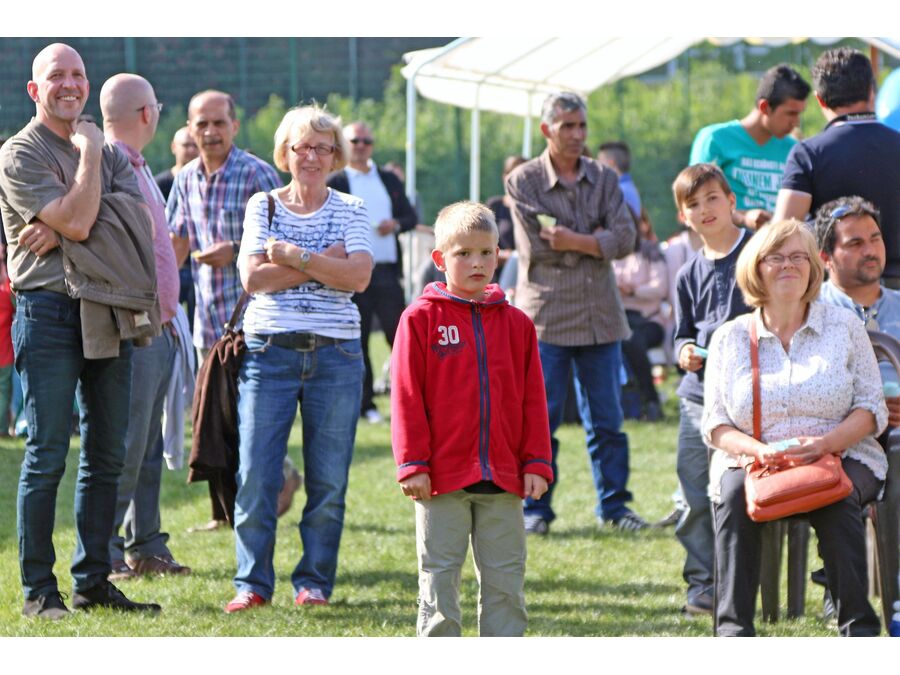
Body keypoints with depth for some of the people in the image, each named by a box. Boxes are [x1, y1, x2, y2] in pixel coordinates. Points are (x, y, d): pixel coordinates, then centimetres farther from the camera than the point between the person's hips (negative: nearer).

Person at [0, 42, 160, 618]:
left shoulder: (109, 152, 16)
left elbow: (139, 214, -2)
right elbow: (77, 221, -16)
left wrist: (61, 228, -13)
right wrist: (89, 152, -6)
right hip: (49, 309, -6)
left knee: (107, 455, 7)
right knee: (47, 456, -6)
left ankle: (93, 582, 14)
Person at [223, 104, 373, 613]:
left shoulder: (351, 211, 8)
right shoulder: (263, 206, 8)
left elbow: (359, 275, -8)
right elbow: (253, 277, -5)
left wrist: (293, 256, -12)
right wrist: (322, 262, -10)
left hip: (335, 355, 0)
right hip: (269, 348, 0)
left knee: (329, 478, 1)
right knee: (256, 473, -6)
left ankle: (315, 581, 11)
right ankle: (253, 582, 1)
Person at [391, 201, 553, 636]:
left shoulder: (515, 323, 7)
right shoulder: (422, 318, -3)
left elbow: (533, 399, 9)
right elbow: (407, 396, -4)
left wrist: (536, 463, 3)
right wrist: (412, 464, -9)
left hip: (504, 478, 3)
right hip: (442, 477, -3)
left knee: (505, 579, 6)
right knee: (440, 578, 2)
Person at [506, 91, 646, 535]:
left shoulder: (604, 179, 9)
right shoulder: (524, 182, -1)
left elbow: (624, 238, -3)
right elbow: (537, 247, -11)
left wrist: (573, 240, -12)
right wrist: (595, 240, -8)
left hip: (599, 315, 3)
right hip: (545, 316, -3)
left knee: (607, 419, 7)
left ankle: (613, 505, 16)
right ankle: (536, 509, 8)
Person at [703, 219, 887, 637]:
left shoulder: (844, 327, 8)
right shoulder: (730, 338, 10)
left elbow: (871, 408, 3)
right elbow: (714, 424, 5)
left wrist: (825, 443, -18)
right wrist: (759, 450, -18)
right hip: (753, 460, 1)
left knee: (836, 499, -34)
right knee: (734, 494, -32)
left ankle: (858, 627, -31)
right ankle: (733, 627, -33)